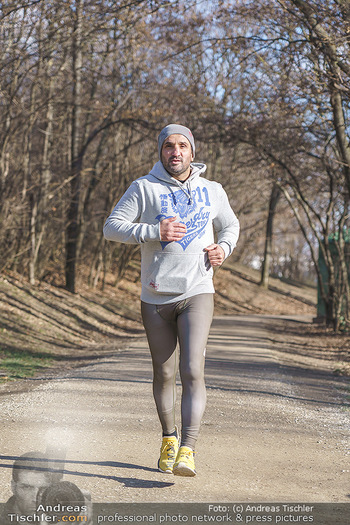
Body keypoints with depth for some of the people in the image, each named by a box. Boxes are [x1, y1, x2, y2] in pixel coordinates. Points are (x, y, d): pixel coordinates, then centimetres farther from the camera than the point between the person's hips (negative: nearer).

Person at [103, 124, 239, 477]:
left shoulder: (213, 191, 9)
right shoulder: (144, 188, 1)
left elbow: (230, 226, 26)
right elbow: (111, 227, -5)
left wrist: (223, 249, 4)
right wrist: (154, 231, -19)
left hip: (197, 293, 0)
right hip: (155, 297, 0)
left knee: (192, 371, -16)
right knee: (164, 374, 12)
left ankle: (187, 451, -19)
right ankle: (169, 438, 33)